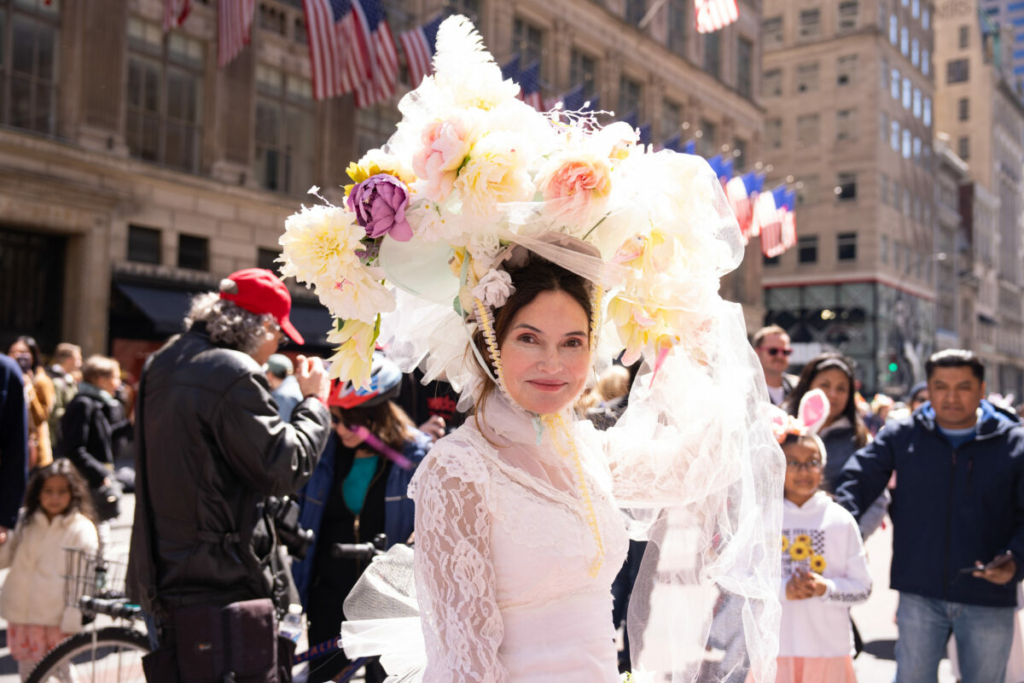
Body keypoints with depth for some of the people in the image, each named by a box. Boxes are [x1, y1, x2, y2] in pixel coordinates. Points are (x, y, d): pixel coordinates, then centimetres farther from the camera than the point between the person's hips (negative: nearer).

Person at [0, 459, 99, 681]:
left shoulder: (82, 529, -9)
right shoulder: (26, 522, 7)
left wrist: (72, 624, -14)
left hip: (57, 619, -4)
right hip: (20, 614, 5)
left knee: (61, 672, 6)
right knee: (29, 675, 13)